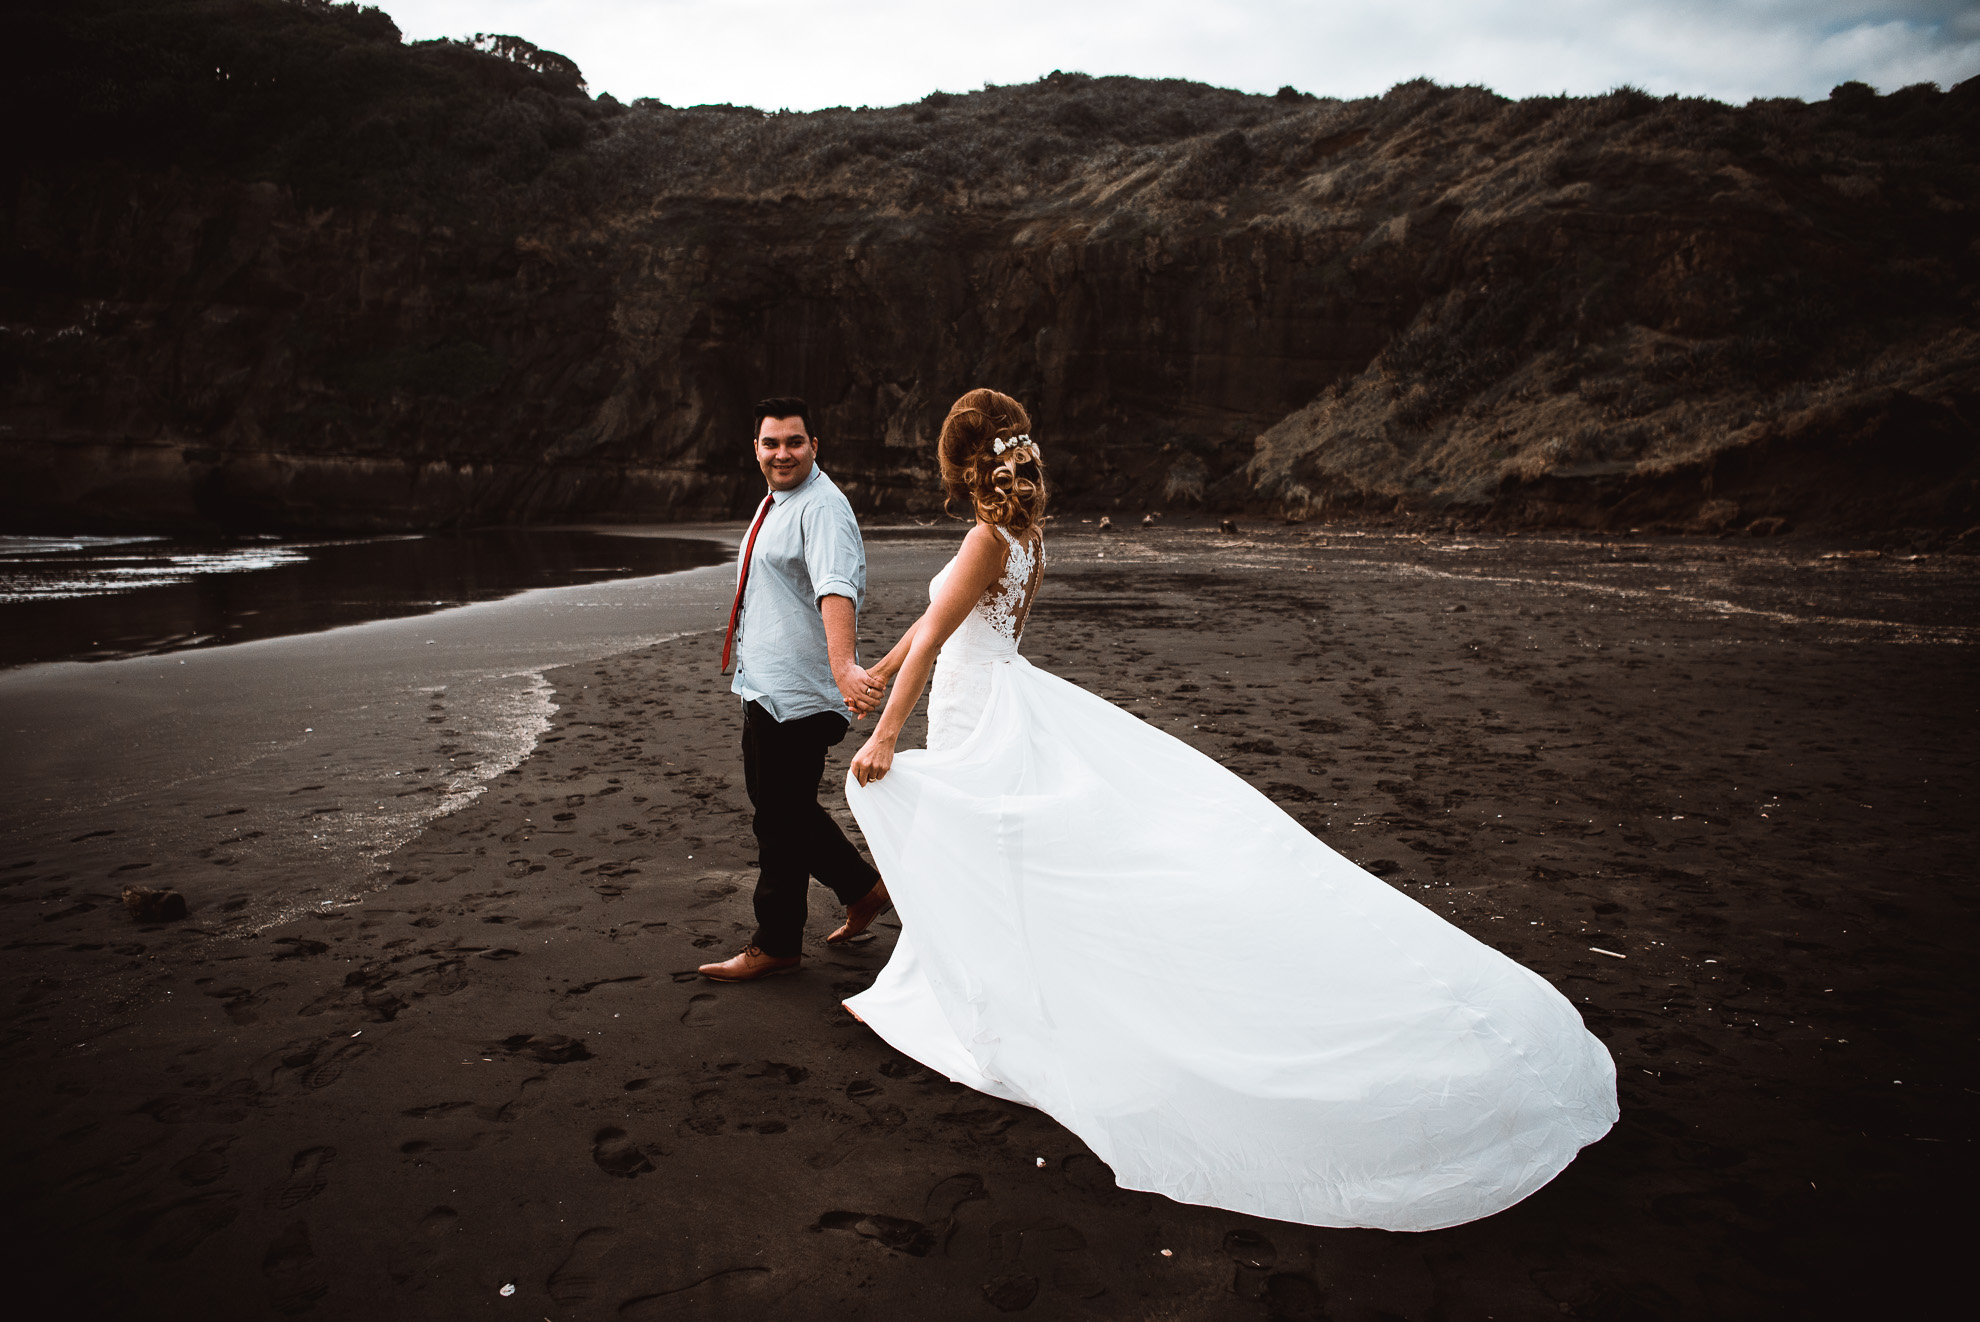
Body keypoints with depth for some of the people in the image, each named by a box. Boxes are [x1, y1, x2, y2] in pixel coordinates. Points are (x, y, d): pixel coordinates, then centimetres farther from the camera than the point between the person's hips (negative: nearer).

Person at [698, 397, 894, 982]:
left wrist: (842, 667, -49)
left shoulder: (822, 508, -18)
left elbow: (836, 591, -35)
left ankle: (776, 945, 15)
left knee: (782, 818, 0)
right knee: (777, 805, 18)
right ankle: (863, 888, 32)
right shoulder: (775, 502, 15)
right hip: (766, 686, 10)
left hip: (798, 692, -10)